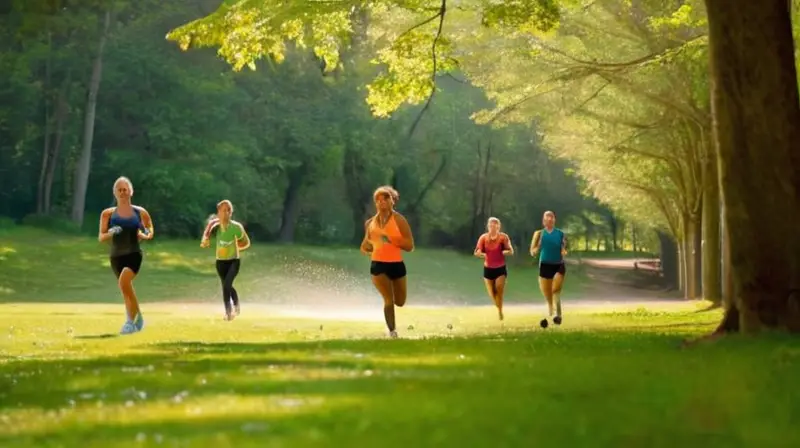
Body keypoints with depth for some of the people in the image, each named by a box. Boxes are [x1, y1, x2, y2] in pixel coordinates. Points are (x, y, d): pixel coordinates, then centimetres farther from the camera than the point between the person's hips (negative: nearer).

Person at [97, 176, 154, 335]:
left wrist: (145, 235, -9)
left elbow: (150, 231, 14)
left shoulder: (140, 212, 3)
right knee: (126, 289, 9)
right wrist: (110, 233, -18)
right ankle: (137, 318, 29)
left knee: (123, 281, -26)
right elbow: (101, 238, 3)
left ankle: (131, 321, -18)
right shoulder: (108, 214, 4)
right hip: (116, 256, 3)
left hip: (134, 254, -3)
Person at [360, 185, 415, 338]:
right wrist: (366, 247, -2)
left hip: (396, 264, 0)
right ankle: (392, 331, -8)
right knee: (389, 300, -15)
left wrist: (392, 239, -21)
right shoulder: (371, 223, 7)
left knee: (400, 302, 10)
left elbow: (410, 246, -9)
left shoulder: (399, 220, -4)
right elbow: (366, 245, 21)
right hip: (378, 265, 0)